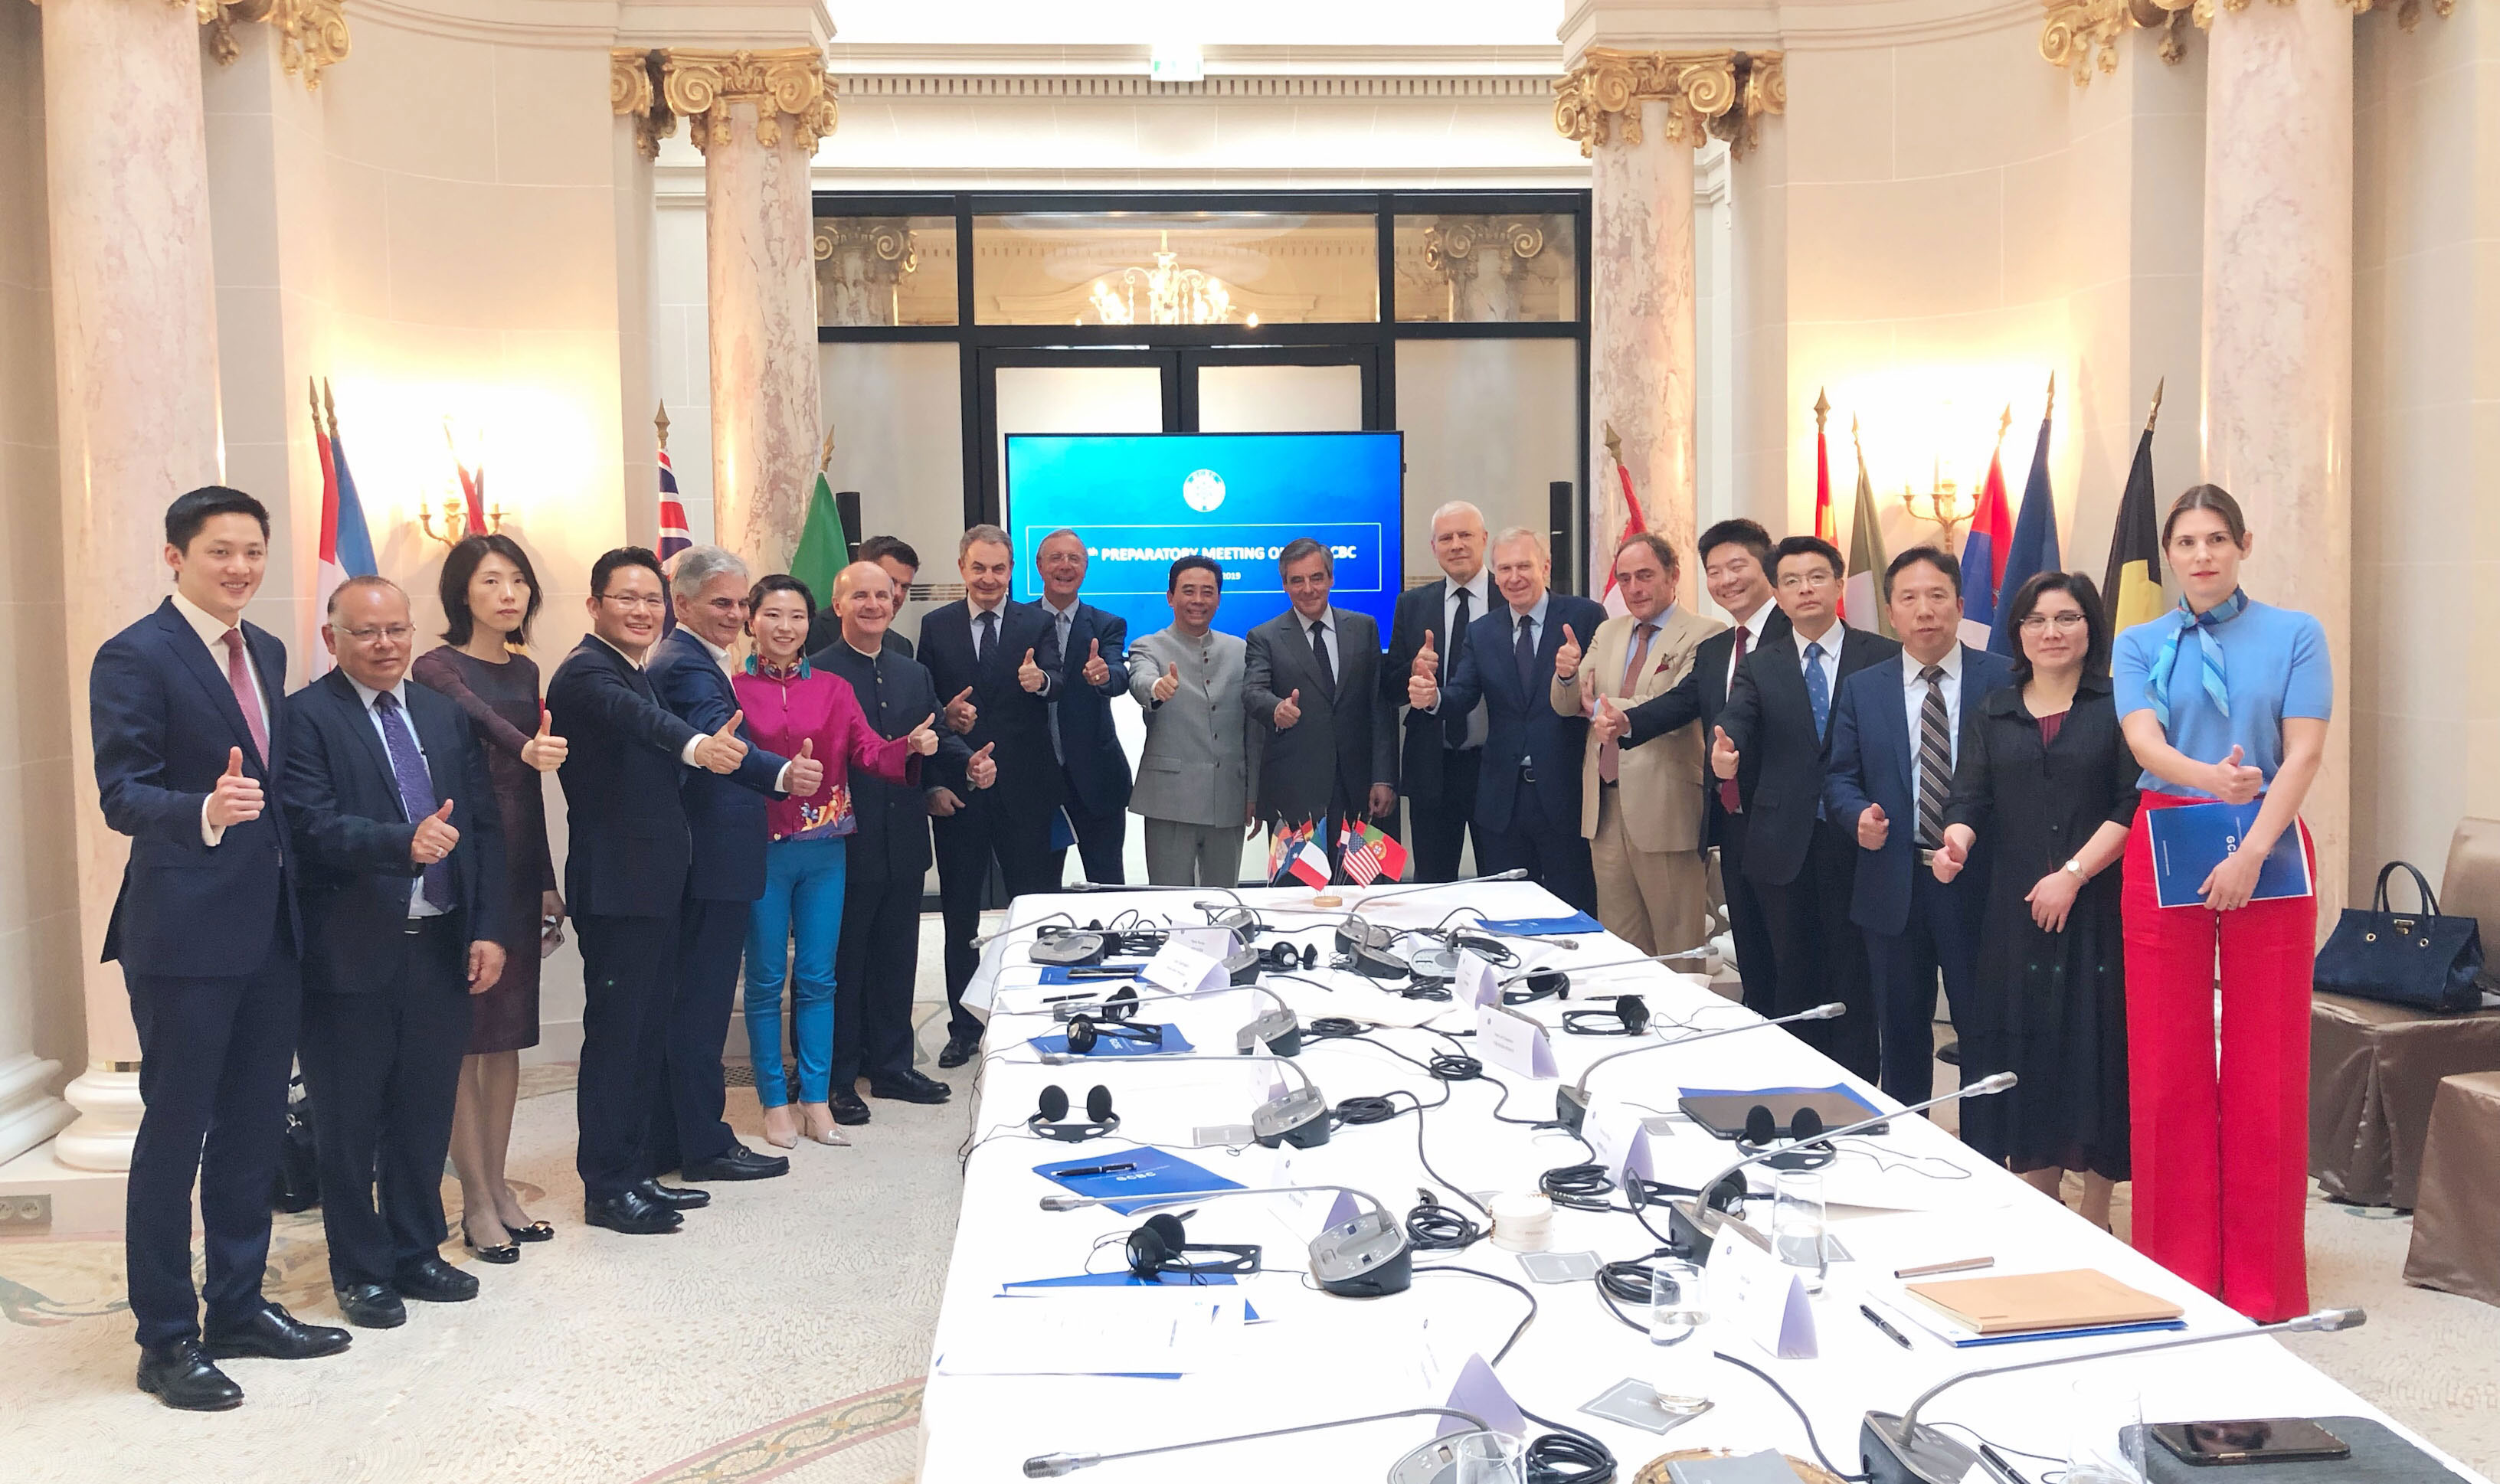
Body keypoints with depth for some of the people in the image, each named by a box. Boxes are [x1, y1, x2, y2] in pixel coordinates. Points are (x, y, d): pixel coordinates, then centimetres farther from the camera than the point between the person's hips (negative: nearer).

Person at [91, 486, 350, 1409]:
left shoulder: (266, 652, 12)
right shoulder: (135, 657, -11)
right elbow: (122, 795, -17)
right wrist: (204, 812, -36)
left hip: (270, 925, 8)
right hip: (184, 930, -7)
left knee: (254, 1125, 15)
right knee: (175, 1131, 2)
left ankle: (239, 1307, 29)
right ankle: (166, 1339, 15)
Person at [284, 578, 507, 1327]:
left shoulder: (446, 715, 11)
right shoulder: (307, 716, -6)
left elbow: (486, 825, 9)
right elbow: (315, 827, -17)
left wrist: (489, 929, 1)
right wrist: (404, 842, -33)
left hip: (441, 948, 5)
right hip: (351, 952, -5)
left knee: (426, 1112, 14)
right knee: (349, 1121, 8)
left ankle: (416, 1251, 30)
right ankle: (361, 1269, 23)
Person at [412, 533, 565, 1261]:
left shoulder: (525, 671, 13)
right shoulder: (436, 668, -7)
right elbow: (477, 718, -31)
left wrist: (547, 880, 15)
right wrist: (526, 748, -52)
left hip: (519, 865, 7)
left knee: (508, 1031, 11)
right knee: (464, 1031, 0)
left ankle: (499, 1187, 22)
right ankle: (476, 1204, 8)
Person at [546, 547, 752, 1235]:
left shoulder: (640, 676, 16)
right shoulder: (586, 673, -15)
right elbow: (631, 716, -37)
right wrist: (695, 745, -55)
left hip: (653, 886, 10)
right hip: (615, 887, -10)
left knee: (646, 1034, 14)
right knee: (614, 1035, -2)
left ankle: (636, 1172, 24)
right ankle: (606, 1187, 7)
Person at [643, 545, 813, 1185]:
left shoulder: (689, 659, 16)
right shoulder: (685, 665, -17)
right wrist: (782, 773, -53)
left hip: (700, 863, 11)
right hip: (713, 863, -11)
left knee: (688, 1003, 15)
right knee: (702, 1004, -2)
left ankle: (667, 1142, 23)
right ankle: (705, 1145, 6)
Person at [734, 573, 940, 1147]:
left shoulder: (833, 690, 7)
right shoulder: (733, 690, -2)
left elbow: (868, 751, 0)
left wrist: (911, 746, -18)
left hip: (824, 848, 3)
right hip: (762, 848, -3)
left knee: (817, 979, 8)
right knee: (767, 979, 5)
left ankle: (816, 1101, 17)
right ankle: (775, 1102, 16)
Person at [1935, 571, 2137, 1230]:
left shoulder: (2117, 707, 3)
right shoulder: (1993, 714, 13)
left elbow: (2132, 806, -5)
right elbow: (1970, 798, 5)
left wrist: (2073, 874, -14)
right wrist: (1958, 837, -17)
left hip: (2098, 910, -3)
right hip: (2014, 911, 3)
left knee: (2095, 1047, -1)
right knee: (2024, 1053, 3)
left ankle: (2095, 1223, 11)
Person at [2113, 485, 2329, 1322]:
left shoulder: (2294, 636, 6)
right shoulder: (2140, 646, 10)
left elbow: (2303, 751, -5)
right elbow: (2143, 742, -7)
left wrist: (2252, 851, -17)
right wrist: (2211, 778, -28)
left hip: (2267, 858, -1)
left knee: (2266, 1069, 0)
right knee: (2169, 1068, 2)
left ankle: (2262, 1280, 13)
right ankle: (2179, 1271, 14)